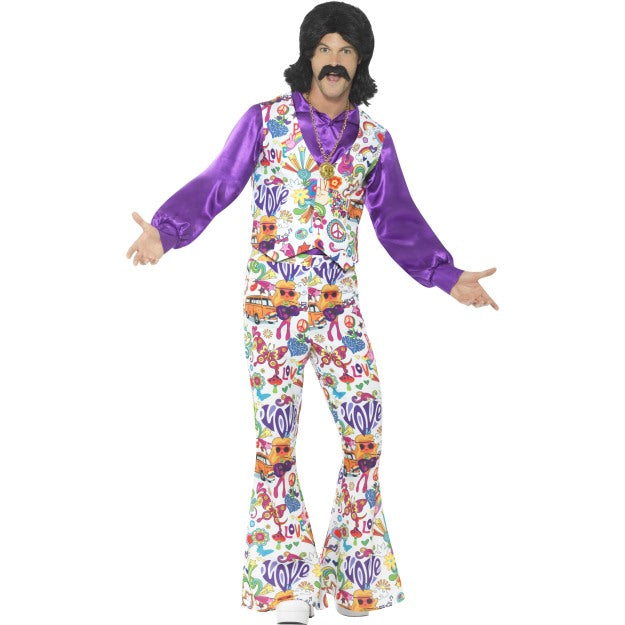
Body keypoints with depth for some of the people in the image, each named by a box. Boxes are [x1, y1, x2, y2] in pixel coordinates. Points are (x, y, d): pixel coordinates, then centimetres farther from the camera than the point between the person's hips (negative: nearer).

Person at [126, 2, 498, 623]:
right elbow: (215, 187, -3)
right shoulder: (264, 120, 1)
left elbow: (399, 224, 10)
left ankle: (357, 571, 15)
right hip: (271, 301, -2)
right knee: (276, 436, 0)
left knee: (364, 432, -2)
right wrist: (164, 231, -18)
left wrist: (448, 276, 2)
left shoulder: (374, 139, 7)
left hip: (339, 305, 3)